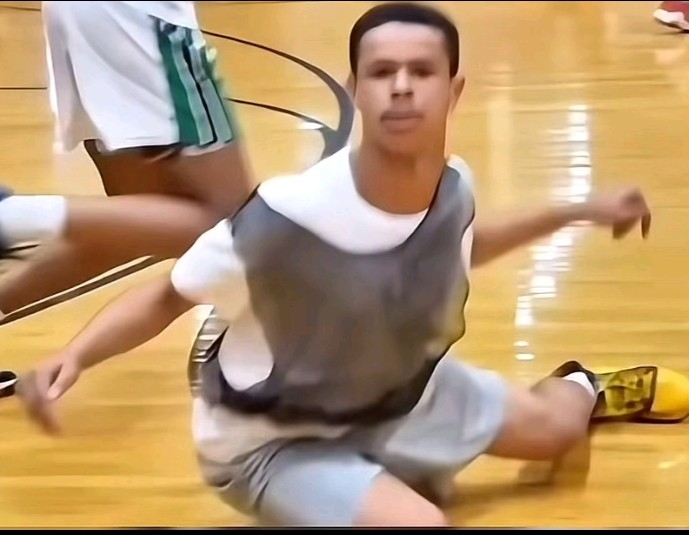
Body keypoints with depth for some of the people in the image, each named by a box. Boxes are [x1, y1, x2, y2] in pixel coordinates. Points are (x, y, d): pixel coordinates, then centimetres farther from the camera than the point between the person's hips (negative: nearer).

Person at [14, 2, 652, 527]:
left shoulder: (453, 185, -19)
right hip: (276, 439, -6)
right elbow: (168, 296, -22)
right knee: (419, 524, -32)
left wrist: (579, 211, 9)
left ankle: (579, 387, 60)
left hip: (404, 392, 7)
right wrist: (74, 355, -40)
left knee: (553, 427, 25)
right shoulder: (288, 216, -38)